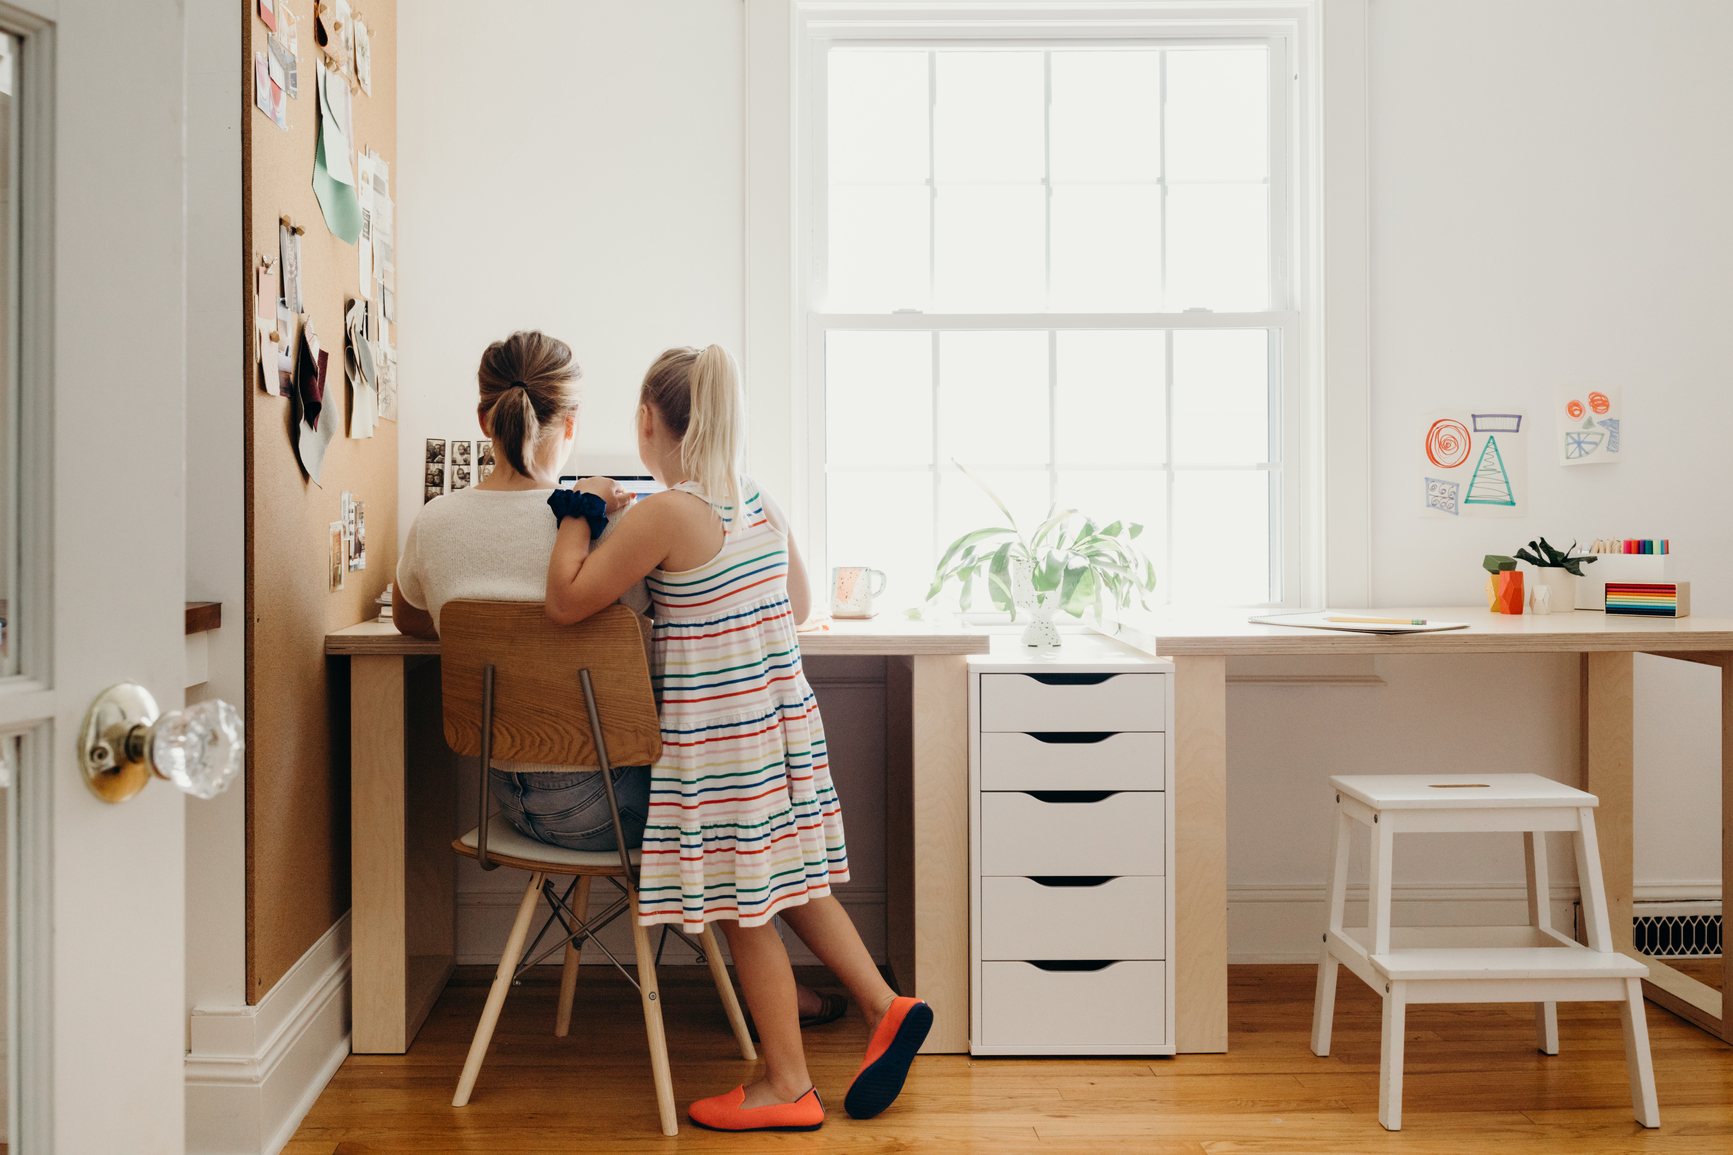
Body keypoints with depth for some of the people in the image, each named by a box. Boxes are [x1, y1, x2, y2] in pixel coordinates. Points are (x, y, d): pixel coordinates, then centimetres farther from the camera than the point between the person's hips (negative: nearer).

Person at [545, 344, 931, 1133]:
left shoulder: (667, 513, -19)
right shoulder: (762, 504, 5)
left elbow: (566, 601, -16)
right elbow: (798, 605, 17)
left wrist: (579, 512, -3)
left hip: (716, 740, -8)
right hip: (783, 721, 8)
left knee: (744, 910, 5)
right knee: (788, 884, 21)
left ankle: (788, 1085, 16)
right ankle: (885, 1007, 19)